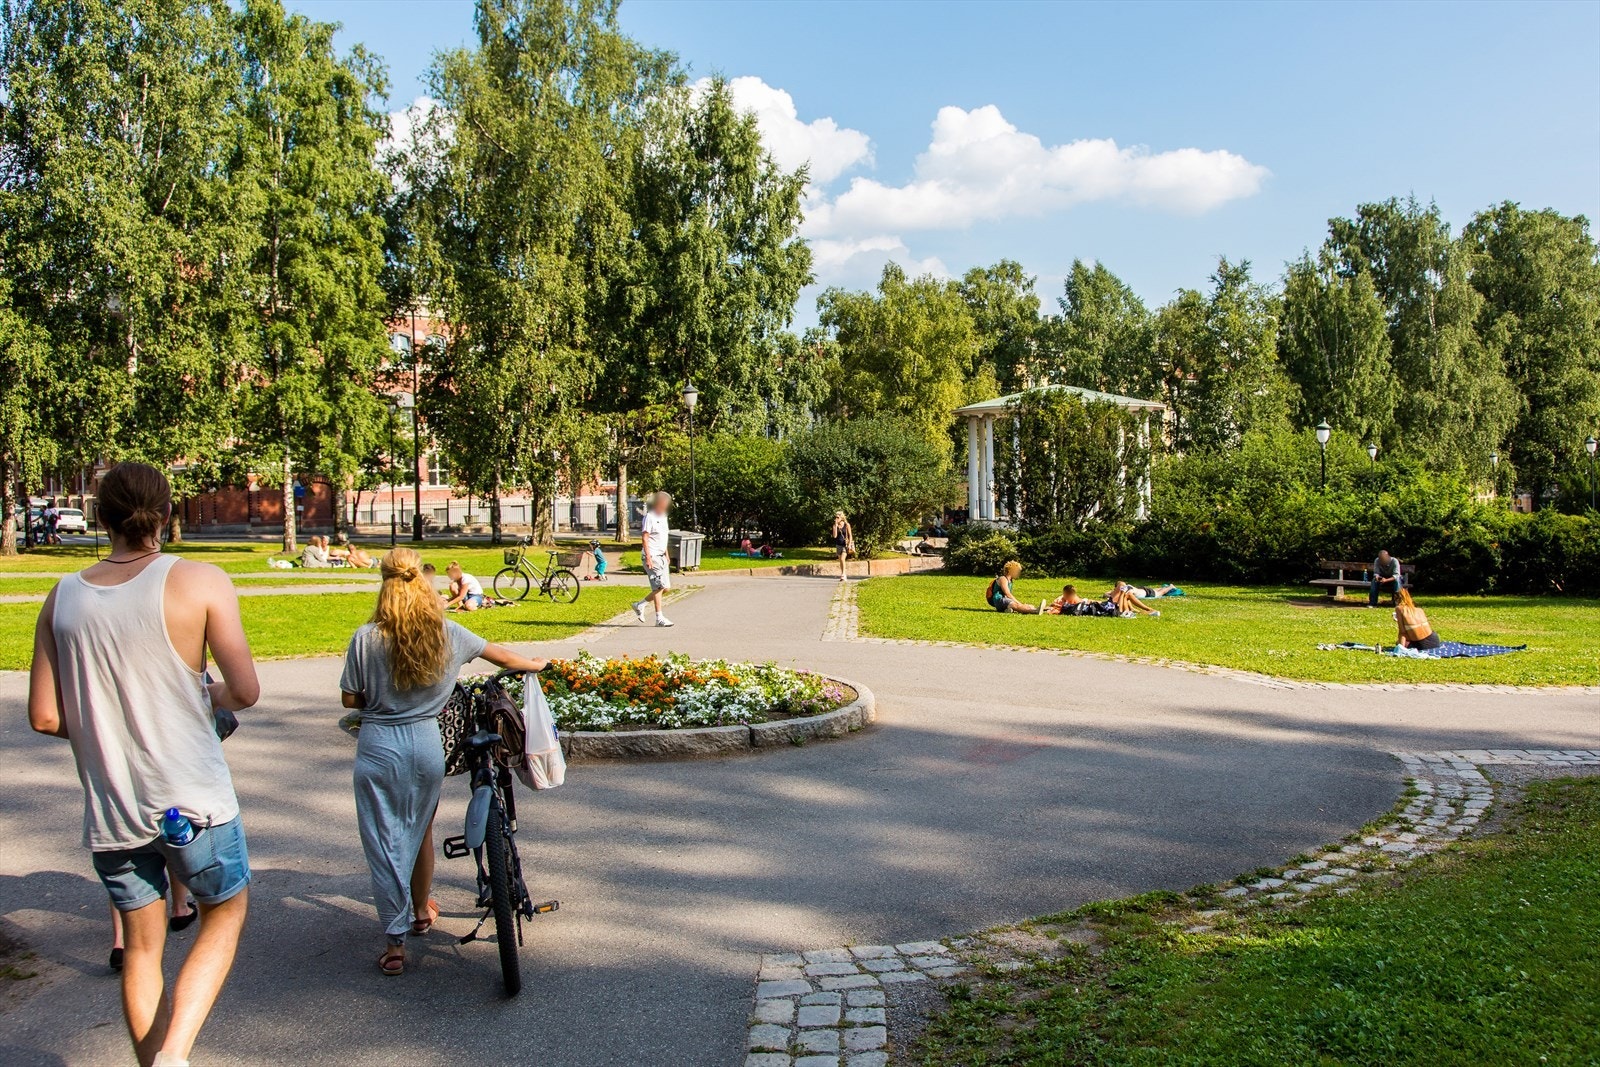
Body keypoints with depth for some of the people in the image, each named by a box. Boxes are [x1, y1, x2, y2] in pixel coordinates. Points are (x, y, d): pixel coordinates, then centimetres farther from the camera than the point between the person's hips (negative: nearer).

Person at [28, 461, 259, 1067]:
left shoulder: (62, 597, 1)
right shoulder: (200, 583, -11)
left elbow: (44, 716, 2)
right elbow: (245, 691, -14)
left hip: (108, 808, 4)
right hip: (192, 800, -4)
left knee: (141, 944, 19)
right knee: (225, 910, 18)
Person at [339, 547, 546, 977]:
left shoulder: (366, 638, -9)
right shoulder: (447, 633, -2)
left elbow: (349, 699, -3)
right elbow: (500, 656, 12)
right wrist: (534, 664, 30)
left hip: (379, 747, -2)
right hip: (427, 744, 3)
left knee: (385, 842, 6)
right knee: (420, 832, 23)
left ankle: (395, 944, 8)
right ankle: (422, 912, 42)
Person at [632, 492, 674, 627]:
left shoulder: (663, 517, 17)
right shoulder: (649, 517, -10)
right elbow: (645, 538, -15)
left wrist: (666, 555, 24)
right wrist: (648, 557, -21)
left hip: (661, 556, 9)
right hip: (652, 556, -9)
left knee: (666, 587, 6)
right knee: (659, 586, -11)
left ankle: (640, 605, 18)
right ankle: (659, 618, -5)